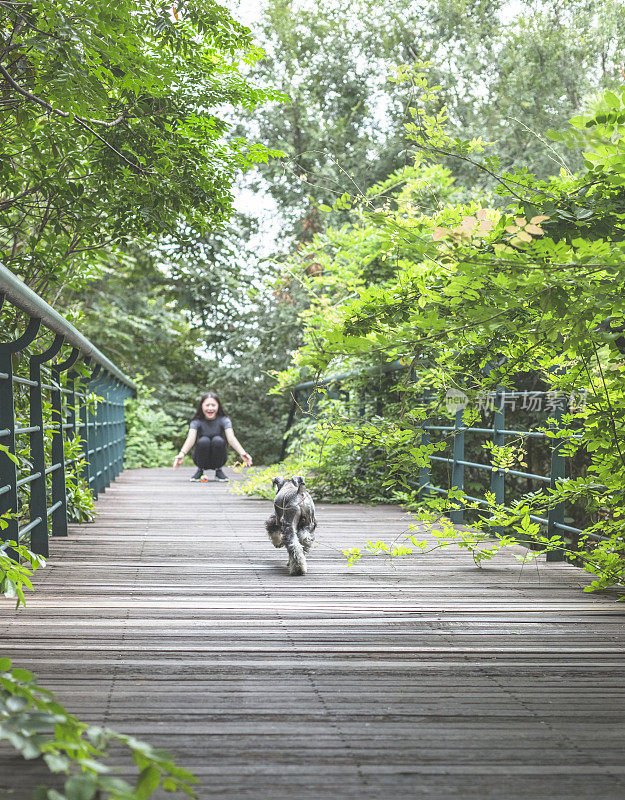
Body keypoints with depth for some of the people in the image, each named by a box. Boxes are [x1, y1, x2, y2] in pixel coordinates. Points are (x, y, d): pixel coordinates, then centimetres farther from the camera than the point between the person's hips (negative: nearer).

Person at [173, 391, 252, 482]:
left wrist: (242, 453, -44)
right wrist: (182, 453, -48)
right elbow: (191, 438, -27)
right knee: (204, 441, -30)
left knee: (218, 440, -29)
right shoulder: (196, 421, -10)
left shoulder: (223, 420, -9)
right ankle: (200, 471, -7)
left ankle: (218, 471, -8)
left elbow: (231, 438, -24)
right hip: (201, 460, 0)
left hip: (218, 460, 0)